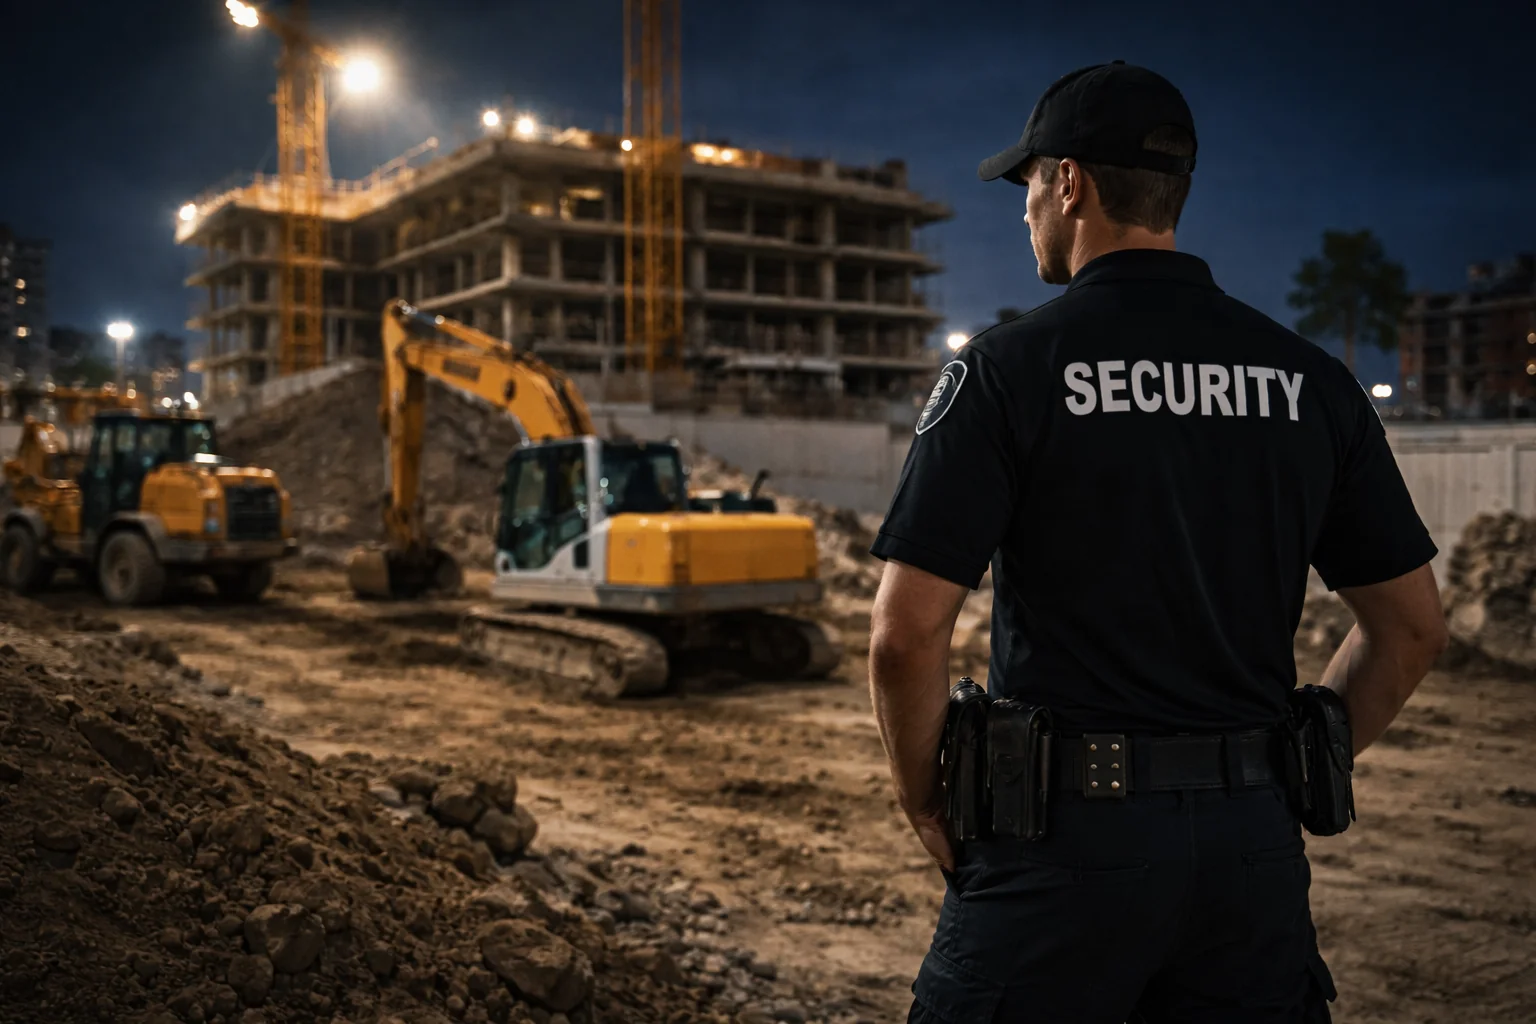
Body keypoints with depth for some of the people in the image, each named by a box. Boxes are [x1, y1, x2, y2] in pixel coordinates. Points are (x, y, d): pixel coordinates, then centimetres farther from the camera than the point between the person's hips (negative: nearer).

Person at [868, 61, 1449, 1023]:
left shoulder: (1007, 369, -9)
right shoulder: (1310, 379, 4)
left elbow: (908, 632, -15)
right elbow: (1412, 626, 8)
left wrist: (927, 804, 0)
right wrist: (1287, 774, 16)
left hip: (1067, 835, -4)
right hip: (1253, 839, 4)